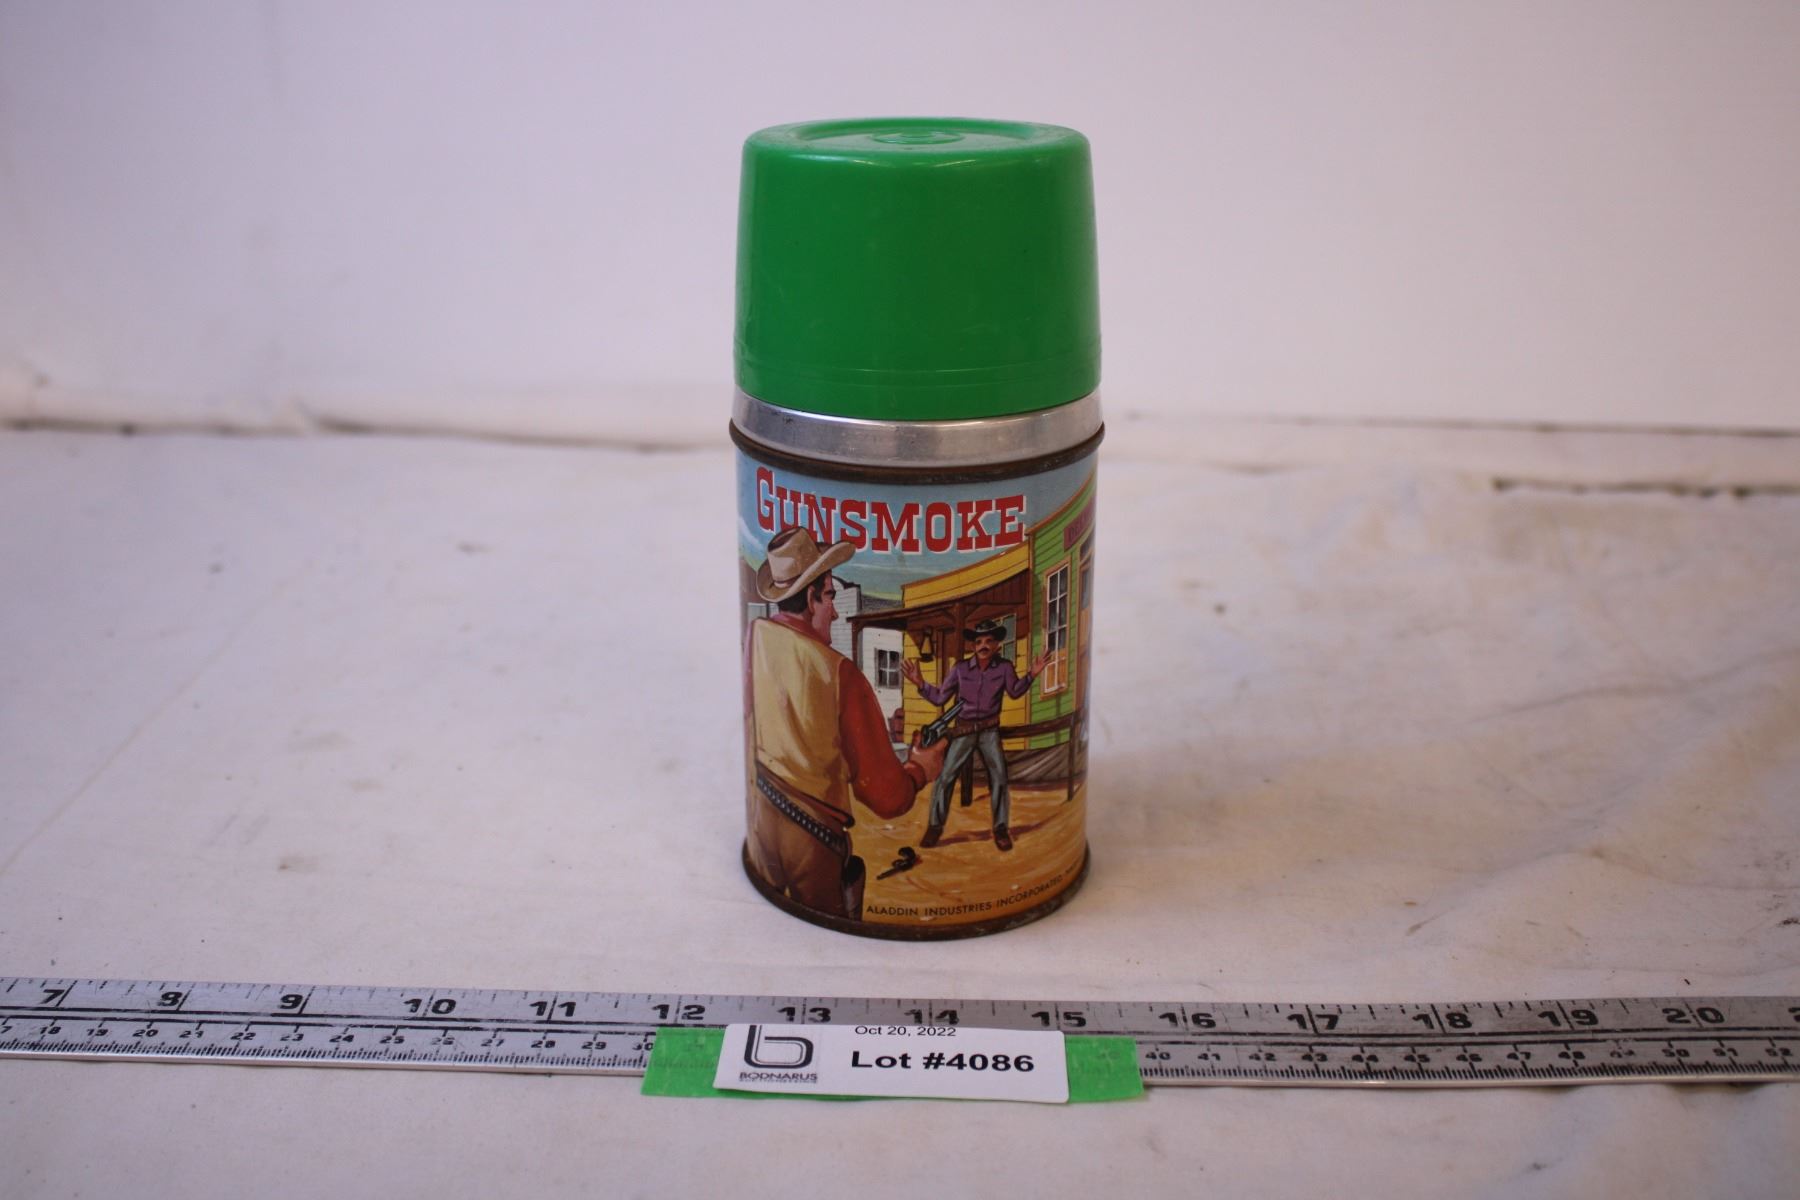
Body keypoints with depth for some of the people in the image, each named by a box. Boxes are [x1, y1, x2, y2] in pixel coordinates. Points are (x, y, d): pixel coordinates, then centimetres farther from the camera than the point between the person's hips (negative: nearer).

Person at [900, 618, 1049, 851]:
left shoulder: (1004, 667, -7)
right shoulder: (961, 668, -7)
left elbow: (1015, 692, 9)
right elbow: (939, 697, -1)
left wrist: (1031, 675, -5)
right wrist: (920, 684, -14)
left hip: (989, 730, 0)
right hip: (963, 730, 0)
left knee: (999, 777, -6)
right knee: (945, 777, -4)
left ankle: (1000, 829, 6)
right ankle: (935, 826, 8)